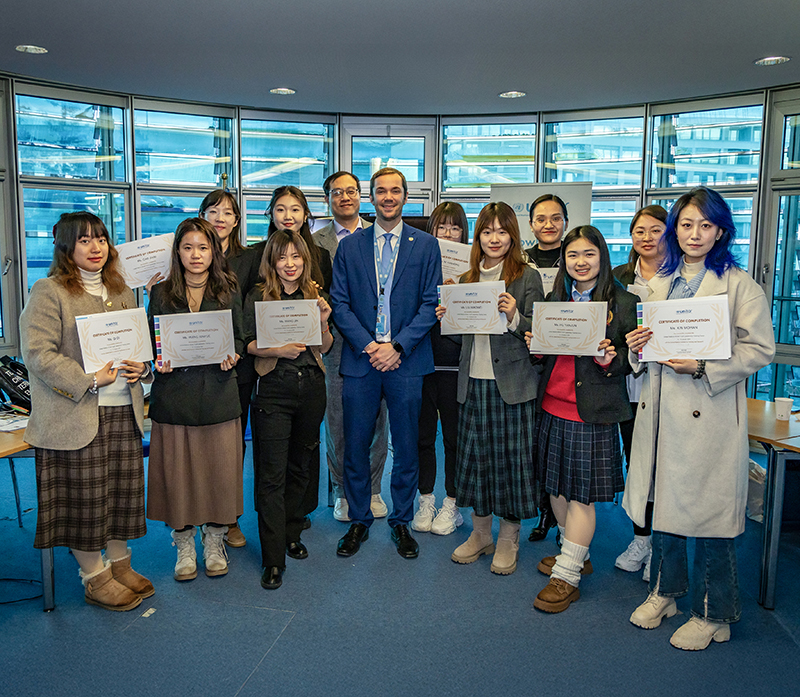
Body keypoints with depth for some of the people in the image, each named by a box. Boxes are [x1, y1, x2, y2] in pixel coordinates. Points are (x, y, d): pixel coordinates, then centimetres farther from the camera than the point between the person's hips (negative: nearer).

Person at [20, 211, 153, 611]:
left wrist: (142, 368, 0)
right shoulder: (48, 292, -6)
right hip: (76, 416, -6)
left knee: (123, 491, 12)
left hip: (124, 412, 6)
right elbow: (38, 354, -13)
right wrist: (90, 381, -18)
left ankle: (120, 564, 29)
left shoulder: (121, 291, 14)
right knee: (84, 498, 3)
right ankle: (95, 579, 19)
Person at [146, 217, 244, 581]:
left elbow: (239, 339, 9)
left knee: (220, 469, 4)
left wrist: (232, 357, -11)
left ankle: (214, 542, 24)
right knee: (177, 471, 4)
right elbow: (151, 342, 9)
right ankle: (184, 546, 22)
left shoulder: (228, 292, 7)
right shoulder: (162, 293, 6)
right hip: (174, 394, 0)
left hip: (218, 393, 0)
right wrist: (158, 360, -11)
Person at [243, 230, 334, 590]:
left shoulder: (315, 295, 10)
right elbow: (249, 344, 0)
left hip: (312, 388, 4)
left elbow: (325, 348, 10)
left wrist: (323, 321, -9)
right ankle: (273, 559, 3)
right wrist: (279, 349, -17)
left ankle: (291, 534, 33)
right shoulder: (258, 297, 2)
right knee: (272, 475, -4)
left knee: (300, 467, 14)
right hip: (273, 389, -3)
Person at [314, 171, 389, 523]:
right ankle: (343, 491, 22)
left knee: (376, 418, 8)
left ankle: (372, 489, 24)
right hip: (336, 342, -1)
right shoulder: (316, 241, 5)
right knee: (338, 421, 5)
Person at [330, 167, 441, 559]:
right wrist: (368, 346, -9)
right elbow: (340, 304, 3)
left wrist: (398, 346, -11)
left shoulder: (426, 246, 5)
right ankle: (358, 521, 25)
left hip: (406, 361, -1)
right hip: (359, 361, 1)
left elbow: (430, 304, -1)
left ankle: (401, 522, 25)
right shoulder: (349, 246, 8)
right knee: (355, 446, 7)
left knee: (406, 448, 7)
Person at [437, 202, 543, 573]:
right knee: (475, 455, 11)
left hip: (512, 382, -4)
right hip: (474, 380, 5)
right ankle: (480, 533, 29)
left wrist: (514, 316, -23)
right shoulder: (467, 279, 13)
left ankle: (508, 541, 20)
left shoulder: (528, 278, -2)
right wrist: (448, 317, -2)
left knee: (511, 457, 3)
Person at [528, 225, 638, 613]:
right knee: (556, 486, 15)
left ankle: (567, 575, 11)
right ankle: (577, 554, 34)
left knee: (581, 492, 0)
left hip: (592, 411, -6)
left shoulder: (623, 303, -5)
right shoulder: (554, 300, 11)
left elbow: (632, 360, -4)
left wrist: (609, 360, -23)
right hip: (552, 406, 6)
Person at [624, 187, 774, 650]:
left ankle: (713, 614, 21)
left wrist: (703, 366, -19)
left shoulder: (740, 284, -4)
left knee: (709, 511, 3)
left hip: (710, 414, -5)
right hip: (662, 408, 5)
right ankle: (665, 591, 33)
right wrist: (637, 347, -2)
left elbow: (760, 349, -8)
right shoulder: (659, 283, 13)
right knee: (663, 501, 14)